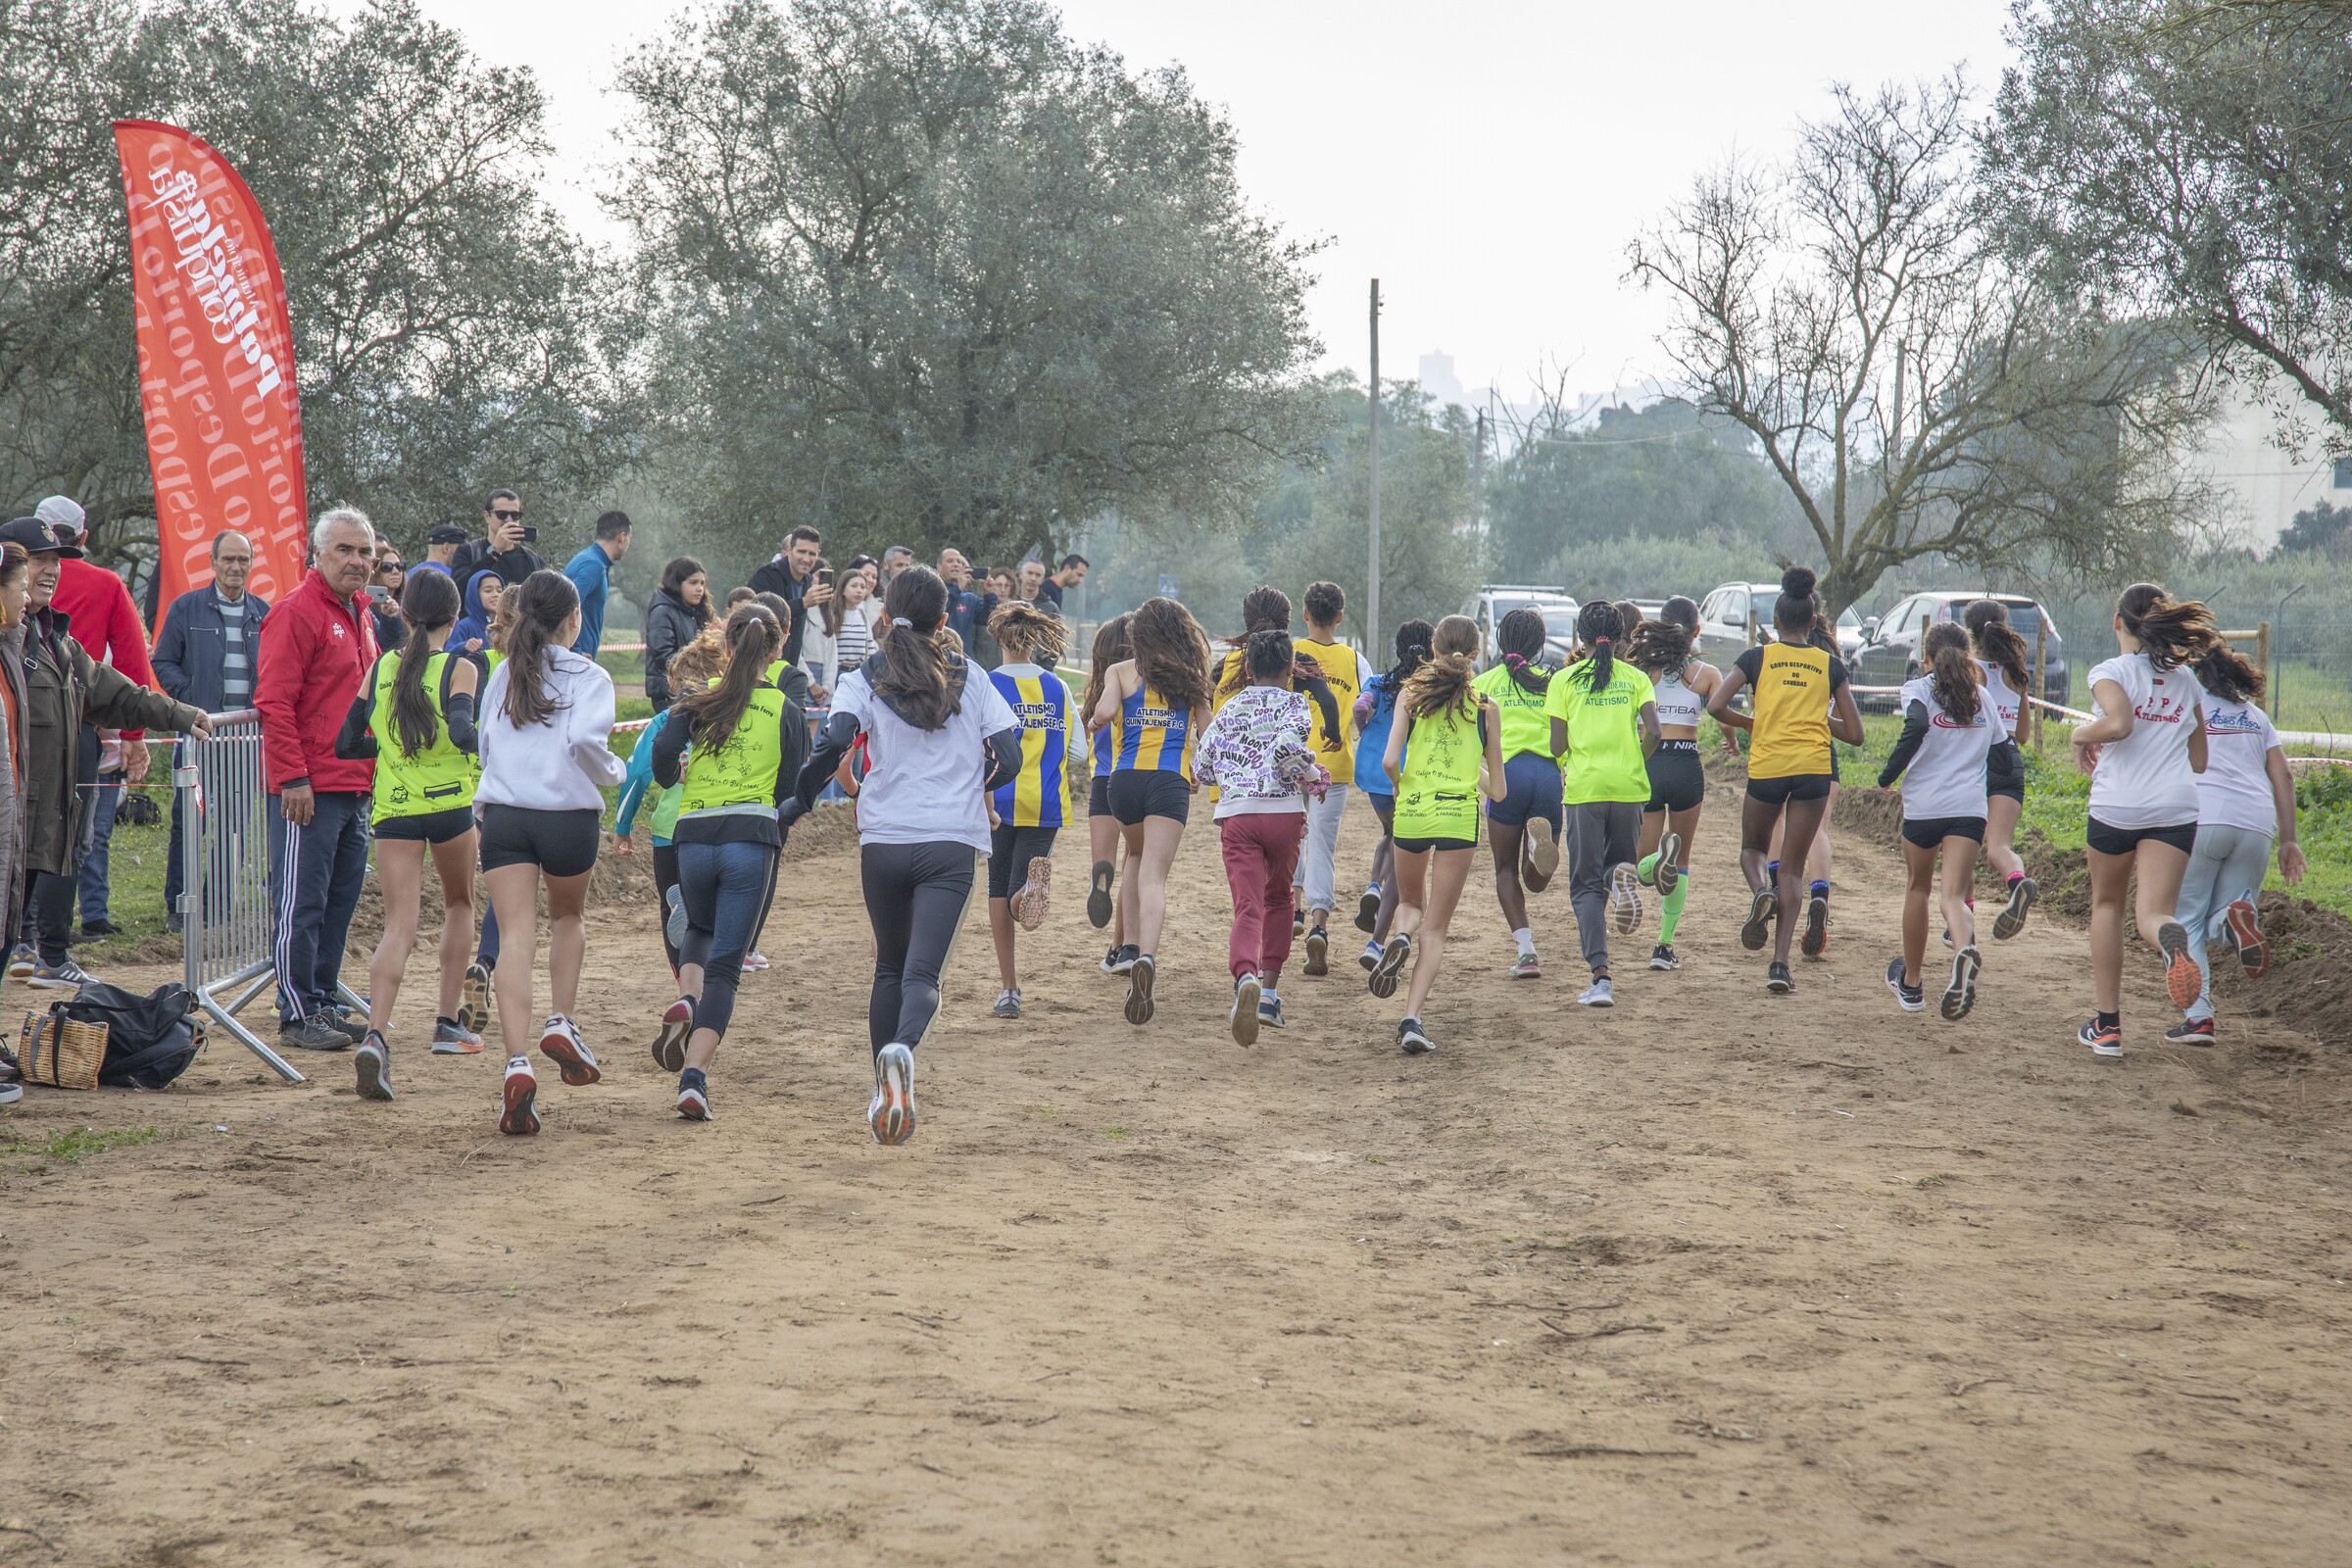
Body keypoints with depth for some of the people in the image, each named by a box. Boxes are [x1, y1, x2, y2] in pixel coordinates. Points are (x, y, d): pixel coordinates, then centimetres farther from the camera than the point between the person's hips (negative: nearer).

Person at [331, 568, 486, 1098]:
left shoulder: (381, 669, 7)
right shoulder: (459, 669, -5)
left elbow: (346, 744, 7)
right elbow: (461, 731, -22)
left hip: (393, 809, 2)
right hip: (450, 802, -2)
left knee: (398, 926, -4)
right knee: (459, 904, 25)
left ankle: (375, 1036, -28)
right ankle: (447, 1023, 27)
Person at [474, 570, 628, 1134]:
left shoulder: (502, 675, 14)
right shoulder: (587, 675, 0)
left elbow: (485, 744, 17)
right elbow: (584, 738, -16)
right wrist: (614, 771, 2)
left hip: (503, 815, 2)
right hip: (569, 815, -2)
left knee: (516, 938, -5)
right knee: (568, 918, 26)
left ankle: (517, 1062, -20)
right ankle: (561, 1021, 12)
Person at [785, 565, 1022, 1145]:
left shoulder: (863, 680, 4)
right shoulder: (971, 678, 8)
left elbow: (835, 744, -13)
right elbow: (1009, 758, 5)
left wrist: (794, 805, -3)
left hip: (883, 841, 1)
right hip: (952, 844, -1)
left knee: (890, 967, 20)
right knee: (922, 973, -9)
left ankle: (884, 1093, 18)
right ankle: (902, 1048, -41)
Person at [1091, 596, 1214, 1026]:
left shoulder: (1122, 671, 8)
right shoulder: (1190, 678, 13)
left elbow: (1104, 713, -10)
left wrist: (1104, 711, 14)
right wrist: (1198, 776, 32)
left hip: (1125, 778, 1)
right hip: (1170, 782, -1)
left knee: (1136, 857, 29)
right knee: (1153, 876, -11)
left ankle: (1135, 944, 22)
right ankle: (1146, 956, -35)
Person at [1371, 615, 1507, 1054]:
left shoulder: (1411, 693, 2)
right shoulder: (1486, 708, 3)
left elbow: (1389, 760, -8)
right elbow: (1497, 789, 6)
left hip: (1411, 810, 1)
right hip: (1460, 815, -1)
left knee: (1411, 902, 27)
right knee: (1436, 927, 5)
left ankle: (1400, 938, -8)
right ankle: (1412, 1019, -10)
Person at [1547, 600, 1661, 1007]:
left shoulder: (1565, 680, 3)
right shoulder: (1635, 678, 7)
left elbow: (1558, 745, -2)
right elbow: (1653, 732, -5)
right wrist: (1635, 763, 13)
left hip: (1584, 787, -2)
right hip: (1628, 786, 2)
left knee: (1586, 885, 3)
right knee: (1619, 862, 23)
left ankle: (1600, 977, -12)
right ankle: (1623, 875, -17)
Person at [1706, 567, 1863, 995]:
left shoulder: (1758, 657, 5)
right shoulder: (1830, 665, 9)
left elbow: (1715, 706, -6)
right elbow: (1854, 734, 10)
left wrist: (1747, 724, 12)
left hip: (1767, 767, -1)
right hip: (1814, 769, 1)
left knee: (1752, 848, 23)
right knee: (1791, 867, 6)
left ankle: (1760, 891, -13)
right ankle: (1780, 964, -4)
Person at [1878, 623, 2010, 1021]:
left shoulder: (1919, 690, 2)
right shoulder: (1981, 696, 14)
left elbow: (1917, 724, -20)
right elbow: (2004, 754, 15)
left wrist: (1887, 776, -12)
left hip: (1923, 805, -2)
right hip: (1970, 807, 2)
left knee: (1917, 888, 18)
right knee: (1954, 895, -7)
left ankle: (1911, 984, 29)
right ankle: (1964, 951, -42)